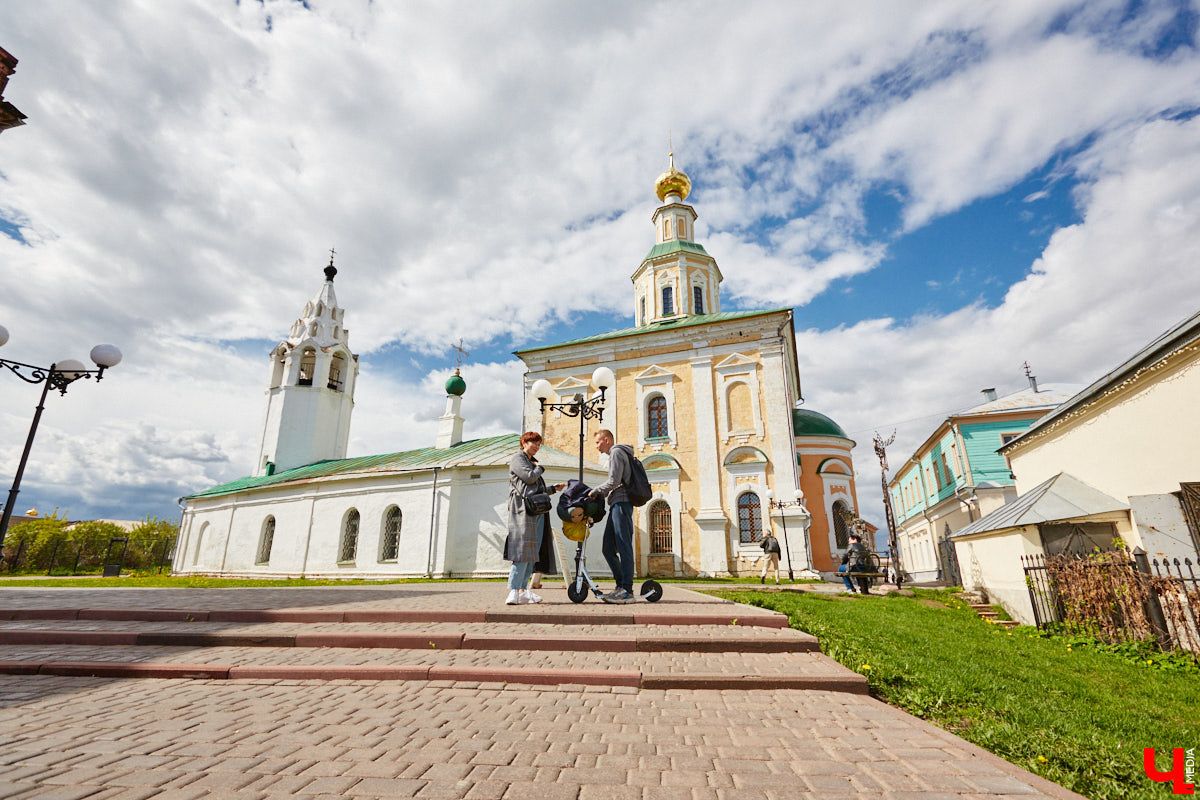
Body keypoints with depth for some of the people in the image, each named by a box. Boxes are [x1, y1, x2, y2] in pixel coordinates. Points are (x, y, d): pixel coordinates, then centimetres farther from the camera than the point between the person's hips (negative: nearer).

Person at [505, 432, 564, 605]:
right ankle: (513, 591, -13)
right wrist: (540, 468, 2)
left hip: (537, 511, 9)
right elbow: (529, 477, -16)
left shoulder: (533, 462, 28)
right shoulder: (517, 459, 2)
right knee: (523, 550, -14)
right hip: (524, 510, -9)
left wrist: (553, 489, 26)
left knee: (532, 551, 5)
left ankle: (522, 589, 9)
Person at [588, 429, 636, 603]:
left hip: (622, 503, -10)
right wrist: (600, 494, 16)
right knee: (608, 548, 8)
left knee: (624, 547, -10)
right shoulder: (615, 454, 27)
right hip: (617, 504, 10)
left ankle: (627, 591, -9)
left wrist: (595, 492, -3)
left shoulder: (616, 452, -3)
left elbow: (614, 481, -14)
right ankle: (621, 585, 12)